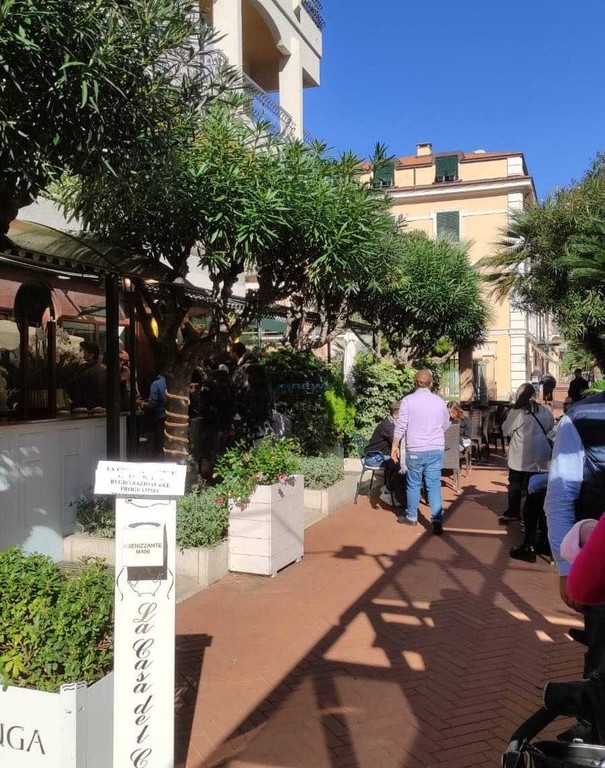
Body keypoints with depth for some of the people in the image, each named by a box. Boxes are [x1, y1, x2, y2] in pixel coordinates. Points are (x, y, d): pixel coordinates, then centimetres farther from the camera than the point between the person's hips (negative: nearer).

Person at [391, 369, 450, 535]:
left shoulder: (408, 400, -7)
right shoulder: (439, 401, 3)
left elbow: (400, 426, -9)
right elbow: (445, 425, 15)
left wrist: (395, 446, 1)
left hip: (415, 451, -2)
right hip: (436, 450, 2)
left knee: (414, 484, 12)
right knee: (434, 485, 3)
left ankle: (411, 517, 25)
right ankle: (437, 521, -4)